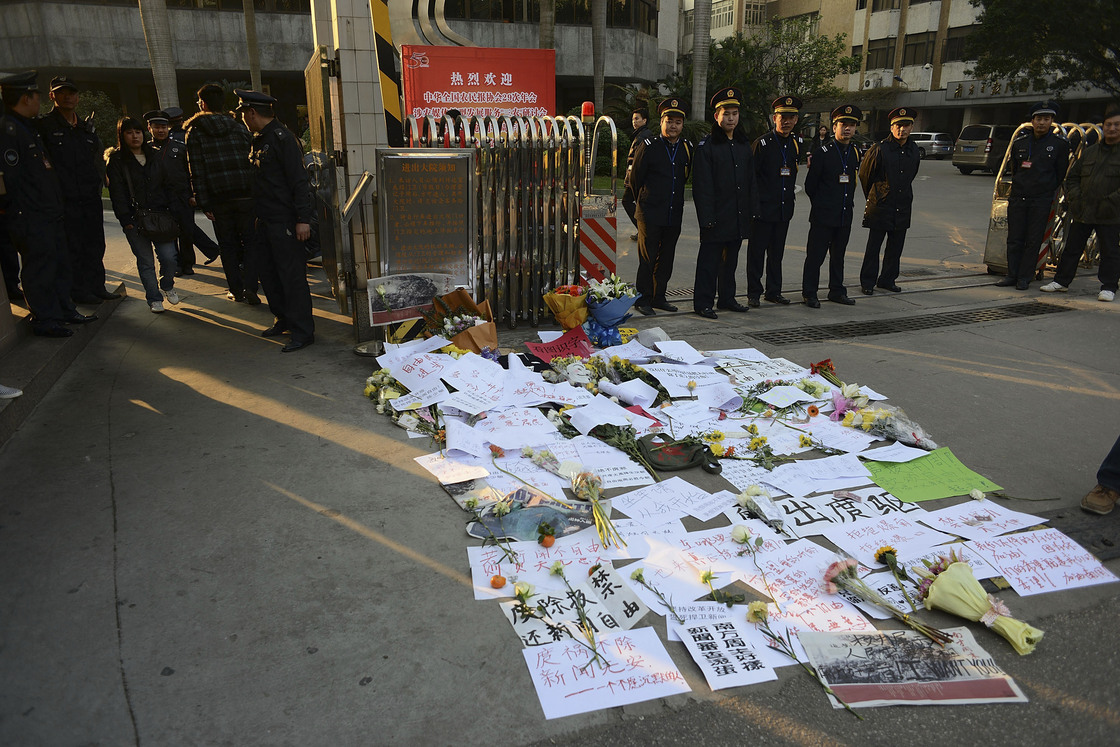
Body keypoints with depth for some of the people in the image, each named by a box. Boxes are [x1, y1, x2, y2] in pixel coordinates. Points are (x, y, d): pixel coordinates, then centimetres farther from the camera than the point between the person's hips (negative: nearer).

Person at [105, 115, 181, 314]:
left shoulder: (154, 155, 13)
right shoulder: (115, 160, 1)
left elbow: (168, 185, 13)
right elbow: (117, 193, -4)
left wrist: (174, 213, 4)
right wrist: (125, 220, -12)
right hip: (135, 219, -2)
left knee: (170, 257, -5)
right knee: (145, 261, 2)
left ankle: (167, 286, 24)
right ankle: (154, 298, 16)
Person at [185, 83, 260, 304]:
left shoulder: (195, 131, 1)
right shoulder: (239, 127, 8)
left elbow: (197, 171, -4)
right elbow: (253, 163, 5)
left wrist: (204, 203, -3)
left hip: (218, 198, -1)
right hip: (245, 195, 1)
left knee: (227, 244, 9)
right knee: (250, 240, 6)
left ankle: (236, 290, 13)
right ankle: (250, 287, -8)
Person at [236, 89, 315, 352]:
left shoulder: (282, 138, -12)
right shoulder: (257, 140, 16)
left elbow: (299, 181, -18)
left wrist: (303, 219, -23)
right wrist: (257, 214, 21)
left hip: (285, 221, -10)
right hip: (265, 220, 10)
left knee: (292, 276, -6)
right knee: (269, 275, 15)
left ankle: (303, 331, 0)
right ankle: (284, 320, 28)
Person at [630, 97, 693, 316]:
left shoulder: (687, 148, 7)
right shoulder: (648, 146, -6)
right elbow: (634, 178, 3)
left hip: (675, 214, 5)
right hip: (650, 214, -4)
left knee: (666, 259, 10)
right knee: (647, 258, -2)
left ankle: (659, 297, 21)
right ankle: (643, 300, 7)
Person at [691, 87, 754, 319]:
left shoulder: (744, 145, 13)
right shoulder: (706, 146, -6)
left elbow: (751, 180, 17)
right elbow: (702, 186, -11)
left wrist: (752, 210, 11)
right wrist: (707, 218, -17)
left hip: (739, 217, 6)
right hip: (717, 217, -6)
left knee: (731, 259, 14)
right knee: (709, 260, -2)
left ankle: (727, 298, 26)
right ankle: (703, 303, 5)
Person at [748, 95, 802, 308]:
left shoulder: (797, 143, 8)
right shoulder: (762, 143, -8)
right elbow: (750, 175, -9)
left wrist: (790, 190, 16)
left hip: (785, 208, 5)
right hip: (763, 208, -5)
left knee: (777, 252, 12)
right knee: (757, 252, 0)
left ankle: (774, 291, 21)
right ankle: (754, 293, 7)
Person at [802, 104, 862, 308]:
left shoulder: (856, 153, 9)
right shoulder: (822, 153, -8)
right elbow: (810, 185, -2)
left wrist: (847, 203, 19)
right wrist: (821, 205, 7)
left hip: (845, 215, 5)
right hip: (823, 216, -5)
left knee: (838, 255, 14)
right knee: (815, 255, -2)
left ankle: (837, 291, 23)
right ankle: (810, 294, 6)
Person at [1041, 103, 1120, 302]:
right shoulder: (1089, 152, 12)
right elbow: (1072, 176, 17)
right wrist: (1074, 197, 2)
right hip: (1082, 212, 4)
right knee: (1072, 248, 11)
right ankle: (1061, 281, 21)